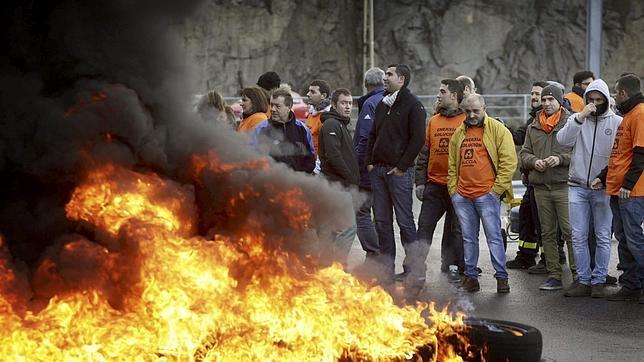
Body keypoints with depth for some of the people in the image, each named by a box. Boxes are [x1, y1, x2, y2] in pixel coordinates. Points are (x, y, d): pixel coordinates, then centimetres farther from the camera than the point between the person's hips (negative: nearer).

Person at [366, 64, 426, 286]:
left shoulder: (412, 105, -5)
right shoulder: (382, 105, 18)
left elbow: (418, 138, -11)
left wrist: (402, 166, -14)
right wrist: (370, 162, 10)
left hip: (399, 171, -7)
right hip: (378, 169, 7)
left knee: (405, 220, -7)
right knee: (382, 220, 7)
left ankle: (415, 270, -3)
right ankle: (386, 267, 13)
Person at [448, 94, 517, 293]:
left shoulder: (497, 129, -2)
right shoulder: (459, 133, 15)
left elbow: (509, 161, -6)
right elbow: (452, 165, 20)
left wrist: (497, 188, -10)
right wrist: (453, 189, 10)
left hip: (487, 194, -5)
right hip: (462, 195, 5)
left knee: (494, 236, -4)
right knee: (468, 238, 10)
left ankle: (501, 277, 2)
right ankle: (470, 276, 17)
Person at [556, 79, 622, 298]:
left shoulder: (617, 122, 0)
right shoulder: (577, 119, 6)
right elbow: (563, 140, -11)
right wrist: (580, 118, -20)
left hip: (603, 188, -2)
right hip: (577, 187, 2)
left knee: (603, 237, 2)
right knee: (578, 236, 2)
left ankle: (599, 281, 10)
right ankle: (583, 280, 8)